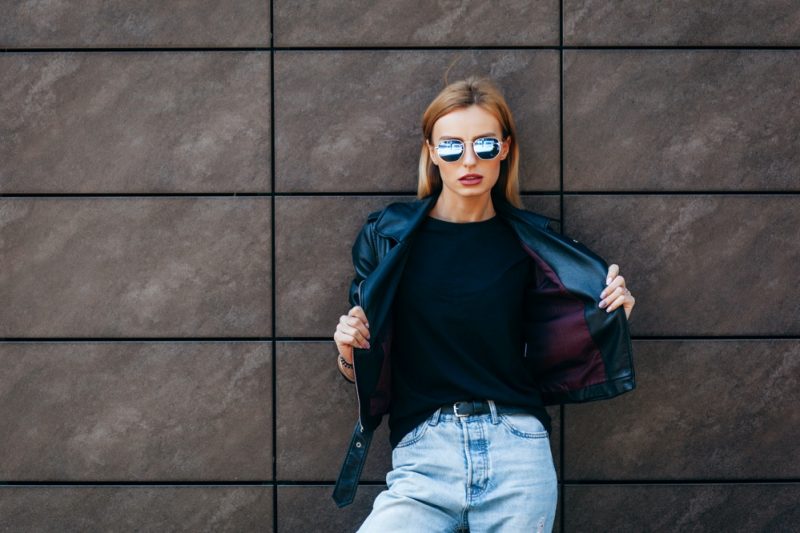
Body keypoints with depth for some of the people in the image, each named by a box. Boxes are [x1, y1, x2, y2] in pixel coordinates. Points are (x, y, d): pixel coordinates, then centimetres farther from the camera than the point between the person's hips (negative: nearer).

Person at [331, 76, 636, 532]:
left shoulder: (530, 240, 7)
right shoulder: (388, 235, 4)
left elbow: (551, 361, 13)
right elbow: (362, 375, 8)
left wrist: (608, 319, -2)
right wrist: (348, 352, -14)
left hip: (517, 446, 1)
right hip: (422, 455, -1)